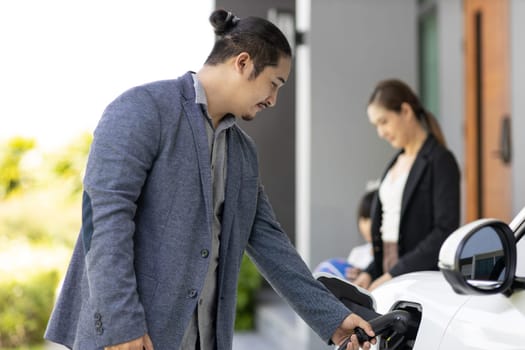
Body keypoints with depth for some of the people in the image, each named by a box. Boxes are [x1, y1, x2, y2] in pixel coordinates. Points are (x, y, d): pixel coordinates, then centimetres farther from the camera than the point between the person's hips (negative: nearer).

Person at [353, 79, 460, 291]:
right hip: (389, 277, 6)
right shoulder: (397, 162, 16)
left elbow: (446, 232, -14)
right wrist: (371, 273, 6)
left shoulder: (440, 161, -6)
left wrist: (394, 275, -16)